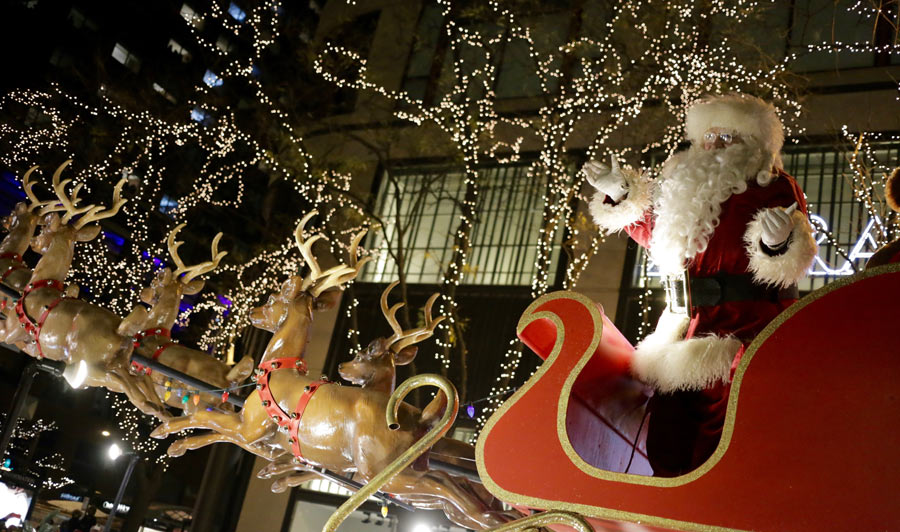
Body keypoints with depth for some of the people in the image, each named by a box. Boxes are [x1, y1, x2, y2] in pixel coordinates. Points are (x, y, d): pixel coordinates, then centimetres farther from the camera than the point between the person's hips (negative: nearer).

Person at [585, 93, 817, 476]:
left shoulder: (775, 189, -2)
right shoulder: (691, 186, 15)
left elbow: (788, 267, -9)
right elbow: (657, 236, 29)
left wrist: (777, 242, -30)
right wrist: (621, 195, 22)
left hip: (744, 329, -7)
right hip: (688, 325, 7)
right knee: (667, 434, 13)